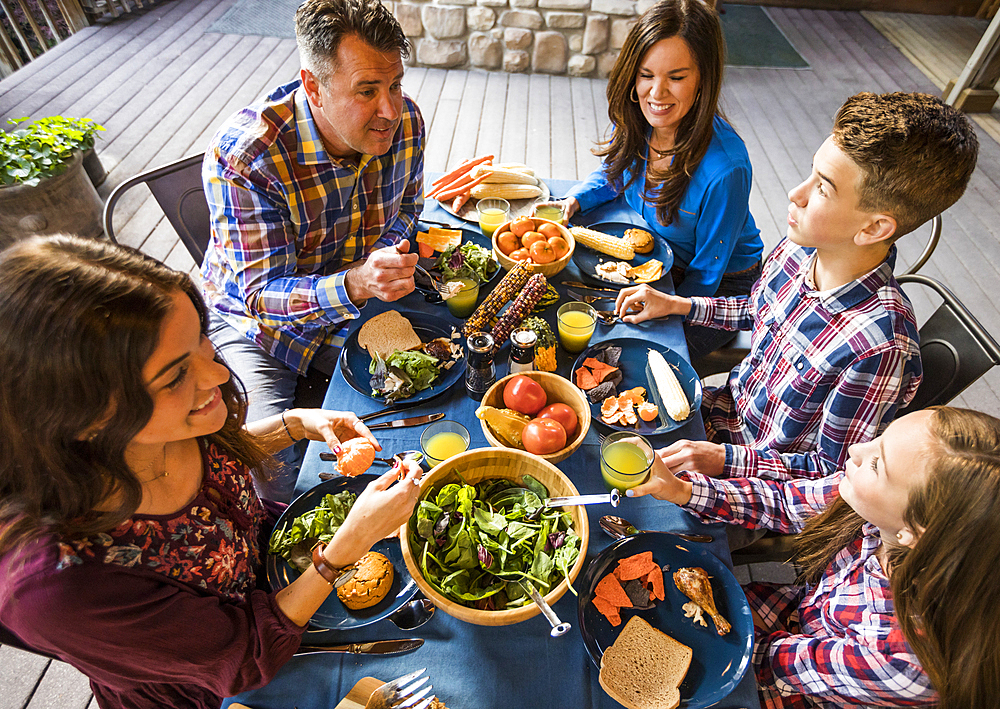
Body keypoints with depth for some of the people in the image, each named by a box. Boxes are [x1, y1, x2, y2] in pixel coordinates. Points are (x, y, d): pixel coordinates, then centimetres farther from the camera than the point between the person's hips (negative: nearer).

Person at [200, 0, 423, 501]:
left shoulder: (405, 121, -13)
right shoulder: (241, 157, -29)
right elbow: (262, 293, -29)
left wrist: (387, 267, -14)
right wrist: (356, 283, -48)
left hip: (356, 304, 5)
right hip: (258, 323, -4)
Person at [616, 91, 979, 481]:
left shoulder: (882, 346, -34)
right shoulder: (798, 248, -13)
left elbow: (834, 470, -22)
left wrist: (724, 460, -30)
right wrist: (675, 304, 1)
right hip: (725, 404, 6)